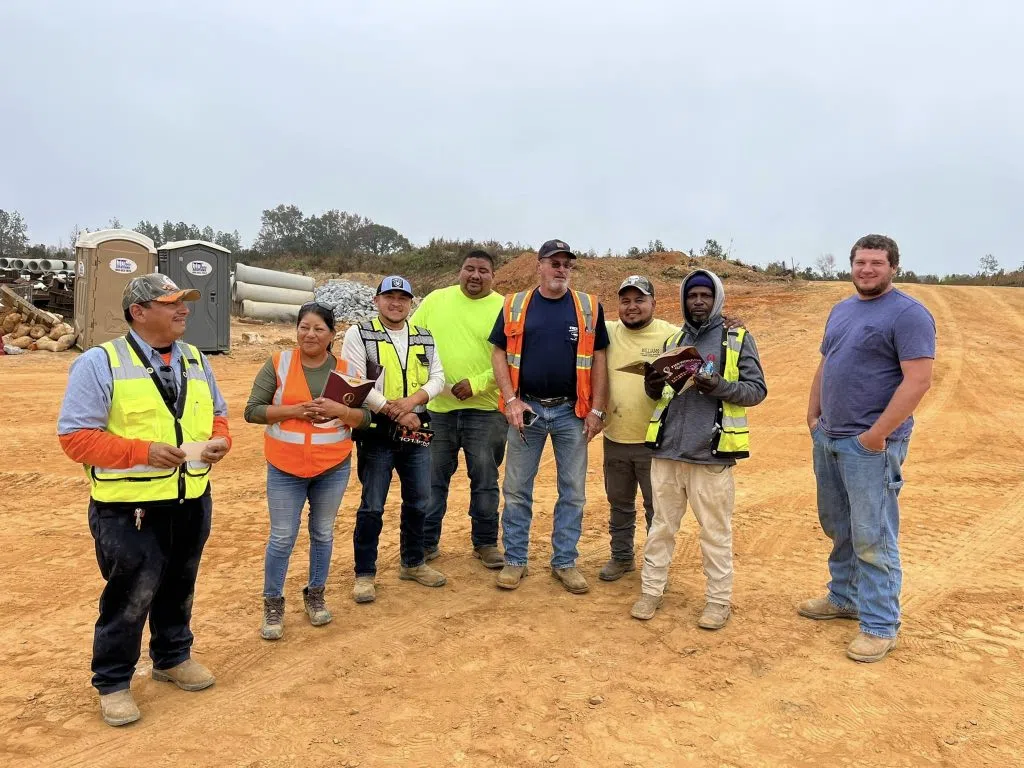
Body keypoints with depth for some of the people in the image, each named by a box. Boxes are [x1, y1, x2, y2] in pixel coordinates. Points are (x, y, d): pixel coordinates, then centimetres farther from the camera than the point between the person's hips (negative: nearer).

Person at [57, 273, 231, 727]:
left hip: (192, 501, 6)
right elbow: (75, 436, -14)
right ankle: (112, 682, 27)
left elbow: (217, 412, 16)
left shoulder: (195, 360, 8)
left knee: (178, 587, 20)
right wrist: (144, 451, -25)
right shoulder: (99, 363, -12)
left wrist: (219, 440, -7)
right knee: (129, 597, 5)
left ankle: (173, 658, 41)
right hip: (129, 507, -6)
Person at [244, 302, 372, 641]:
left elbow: (365, 416, 0)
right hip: (285, 469, -2)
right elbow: (252, 410, -7)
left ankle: (315, 594, 33)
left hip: (333, 468, 2)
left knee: (323, 533, 15)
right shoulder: (278, 364, -4)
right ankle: (273, 603, 24)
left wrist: (338, 409, -19)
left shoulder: (345, 369, 0)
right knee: (282, 538, 6)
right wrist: (294, 410, -19)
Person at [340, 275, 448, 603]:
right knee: (372, 507, 2)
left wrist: (412, 400, -14)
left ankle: (413, 563, 32)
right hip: (376, 432, -5)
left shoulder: (425, 338, 11)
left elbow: (437, 378, 5)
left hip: (417, 432, 5)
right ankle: (365, 574, 16)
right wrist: (393, 411, -16)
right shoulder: (358, 335, -4)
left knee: (418, 502, 14)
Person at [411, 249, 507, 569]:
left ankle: (485, 543, 25)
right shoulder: (435, 300, 6)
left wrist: (477, 384, -17)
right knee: (433, 480, 13)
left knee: (485, 481, 9)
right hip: (437, 407, 3)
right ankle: (427, 542, 28)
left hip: (485, 409, -2)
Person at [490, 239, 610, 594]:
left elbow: (598, 360, 3)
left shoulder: (589, 307, 3)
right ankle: (515, 560, 21)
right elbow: (499, 354, 3)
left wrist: (596, 410, -3)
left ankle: (565, 562, 22)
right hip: (526, 409, 0)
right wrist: (511, 400, -7)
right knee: (517, 489, 7)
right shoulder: (514, 305, 3)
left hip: (571, 412, 0)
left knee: (573, 491, 8)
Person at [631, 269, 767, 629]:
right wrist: (652, 387, -4)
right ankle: (651, 591, 22)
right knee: (661, 525, 12)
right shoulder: (672, 341, 15)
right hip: (667, 450, 4)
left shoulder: (738, 339, 2)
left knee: (715, 531, 6)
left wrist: (720, 387, -19)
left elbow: (757, 390, -2)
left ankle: (718, 600, 19)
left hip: (711, 454, -4)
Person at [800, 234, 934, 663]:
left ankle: (880, 625, 12)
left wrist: (877, 434, -20)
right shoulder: (841, 311, 14)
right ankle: (844, 597, 35)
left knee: (872, 538, -1)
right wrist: (813, 416, 10)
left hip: (870, 444, -8)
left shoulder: (908, 314, -11)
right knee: (837, 527, 18)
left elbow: (918, 380, -18)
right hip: (827, 438, 8)